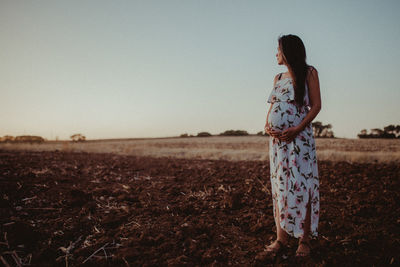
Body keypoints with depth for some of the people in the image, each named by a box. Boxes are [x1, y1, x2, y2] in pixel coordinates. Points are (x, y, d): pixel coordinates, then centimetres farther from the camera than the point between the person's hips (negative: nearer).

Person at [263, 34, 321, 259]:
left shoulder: (309, 73, 3)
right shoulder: (278, 77, 19)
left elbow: (316, 105, -4)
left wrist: (297, 129, -16)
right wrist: (267, 125, -1)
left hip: (299, 137, -5)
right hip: (278, 138, 6)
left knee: (301, 185, -6)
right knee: (279, 186, 4)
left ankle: (305, 240, 4)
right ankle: (282, 237, 10)